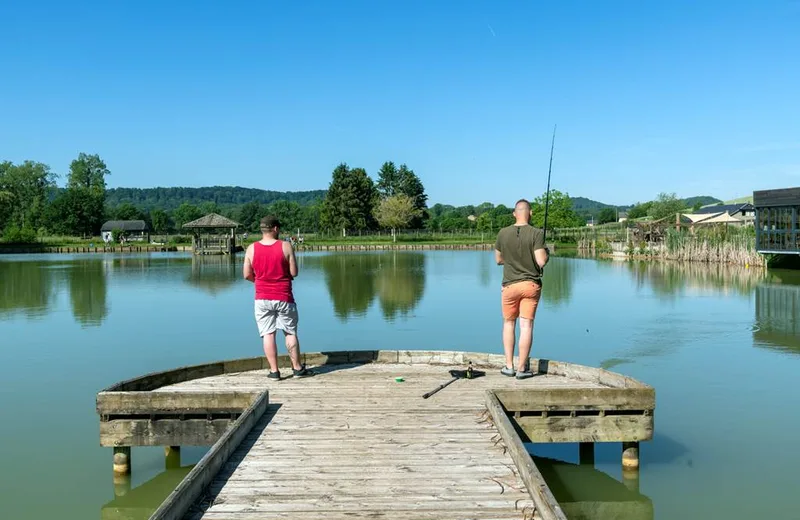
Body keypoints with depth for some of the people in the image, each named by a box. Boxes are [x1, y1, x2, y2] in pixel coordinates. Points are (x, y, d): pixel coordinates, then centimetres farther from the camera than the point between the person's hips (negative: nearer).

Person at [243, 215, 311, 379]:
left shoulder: (251, 248, -2)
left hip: (262, 299, 1)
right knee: (290, 332, 10)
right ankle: (297, 367, 17)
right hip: (284, 298, -1)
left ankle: (274, 370, 6)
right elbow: (294, 273, -8)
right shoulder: (286, 246, -8)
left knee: (268, 334, 5)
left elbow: (247, 275, 0)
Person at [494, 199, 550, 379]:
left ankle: (509, 366, 14)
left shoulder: (503, 233, -2)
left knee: (508, 323, 14)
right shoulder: (536, 233, -10)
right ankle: (522, 368, 6)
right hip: (531, 284, -1)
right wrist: (547, 252, 5)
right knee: (526, 325, 3)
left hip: (510, 285, 1)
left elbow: (498, 260, 8)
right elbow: (541, 261, -16)